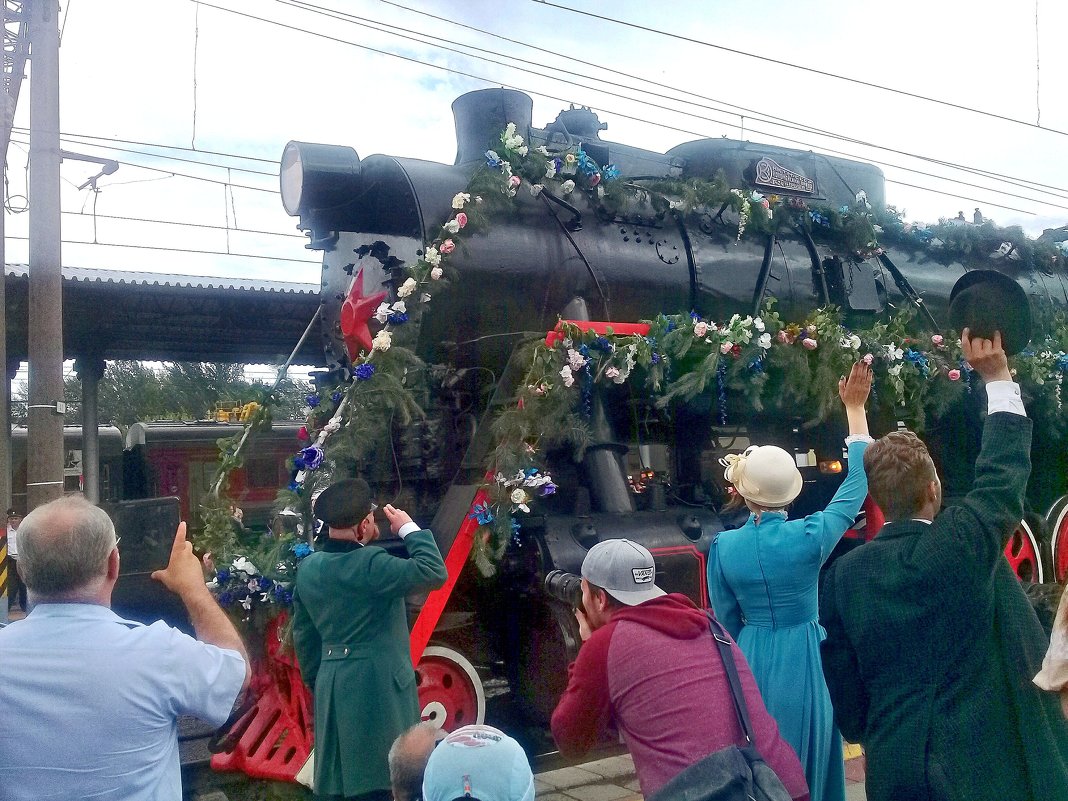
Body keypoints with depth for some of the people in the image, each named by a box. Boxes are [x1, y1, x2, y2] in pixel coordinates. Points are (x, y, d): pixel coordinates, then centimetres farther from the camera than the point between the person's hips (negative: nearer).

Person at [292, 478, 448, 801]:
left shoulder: (307, 568, 5)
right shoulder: (370, 564, -19)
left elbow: (303, 635, 12)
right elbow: (434, 573, -21)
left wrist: (316, 682, 22)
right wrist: (409, 529, -10)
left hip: (332, 686, 7)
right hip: (378, 686, -7)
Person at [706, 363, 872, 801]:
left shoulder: (722, 547, -10)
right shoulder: (808, 536, -15)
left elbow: (727, 623, 0)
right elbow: (856, 485, 0)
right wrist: (855, 408, 7)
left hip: (751, 664, 2)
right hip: (803, 663, -1)